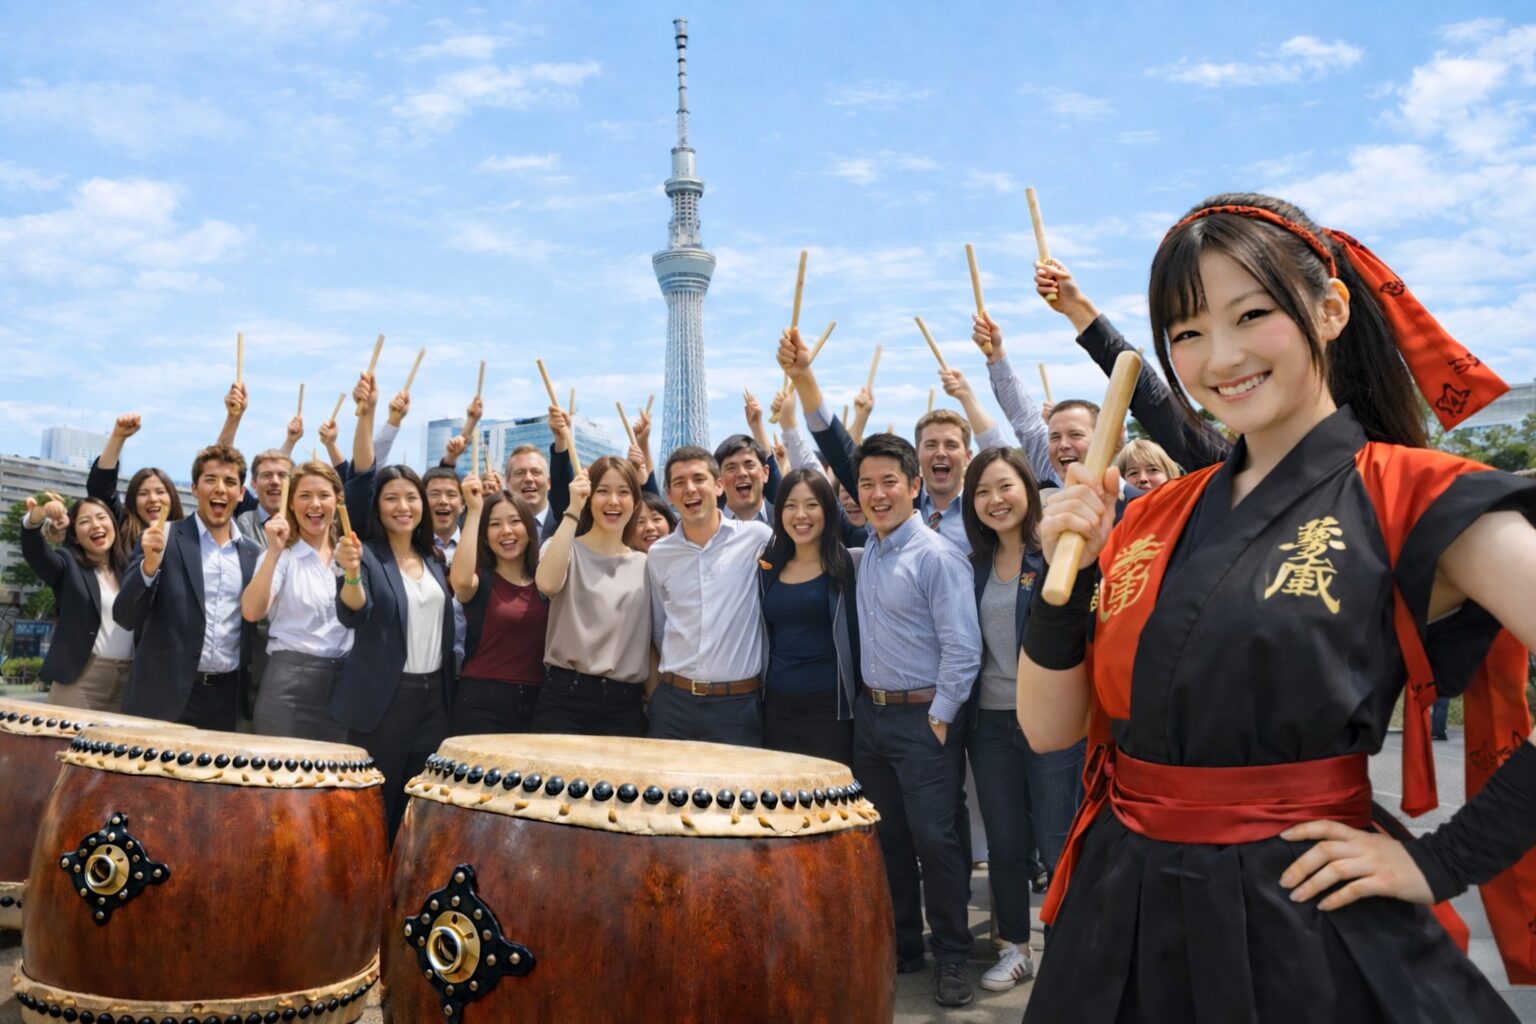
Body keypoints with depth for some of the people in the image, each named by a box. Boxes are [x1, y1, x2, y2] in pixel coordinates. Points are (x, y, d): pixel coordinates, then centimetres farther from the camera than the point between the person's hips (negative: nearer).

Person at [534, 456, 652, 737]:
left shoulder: (644, 564, 12)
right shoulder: (567, 549, 2)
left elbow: (650, 641, 14)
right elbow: (548, 584, -22)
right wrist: (573, 511, -18)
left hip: (625, 705, 3)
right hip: (566, 697, -3)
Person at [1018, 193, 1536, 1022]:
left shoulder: (1412, 497, -9)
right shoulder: (1152, 520, 5)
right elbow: (1048, 729, 2)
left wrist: (1447, 861, -15)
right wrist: (1066, 571, -10)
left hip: (1310, 931, -5)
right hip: (1123, 920, 5)